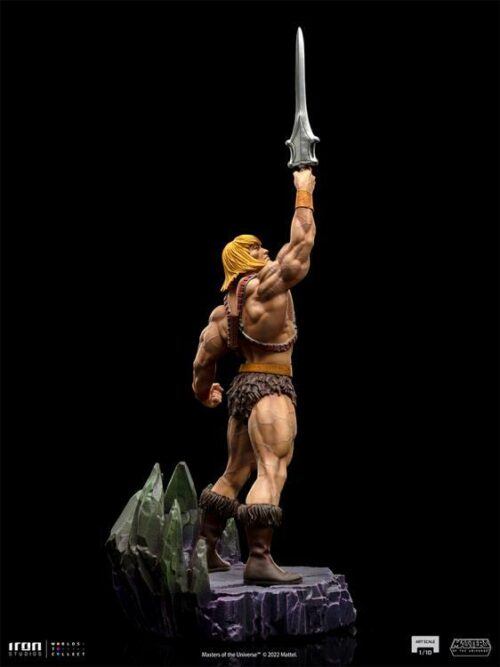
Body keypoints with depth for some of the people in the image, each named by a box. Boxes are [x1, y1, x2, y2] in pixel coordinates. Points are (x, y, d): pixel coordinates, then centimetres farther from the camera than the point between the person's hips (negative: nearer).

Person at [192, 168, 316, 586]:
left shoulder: (224, 310, 13)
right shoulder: (268, 285, -7)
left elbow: (205, 358, 13)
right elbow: (303, 242, -2)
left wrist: (204, 391, 30)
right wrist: (304, 193, 9)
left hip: (242, 387, 9)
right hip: (271, 388, -9)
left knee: (234, 475, 16)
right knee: (271, 472, -15)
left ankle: (205, 551, 23)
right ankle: (260, 560, -21)